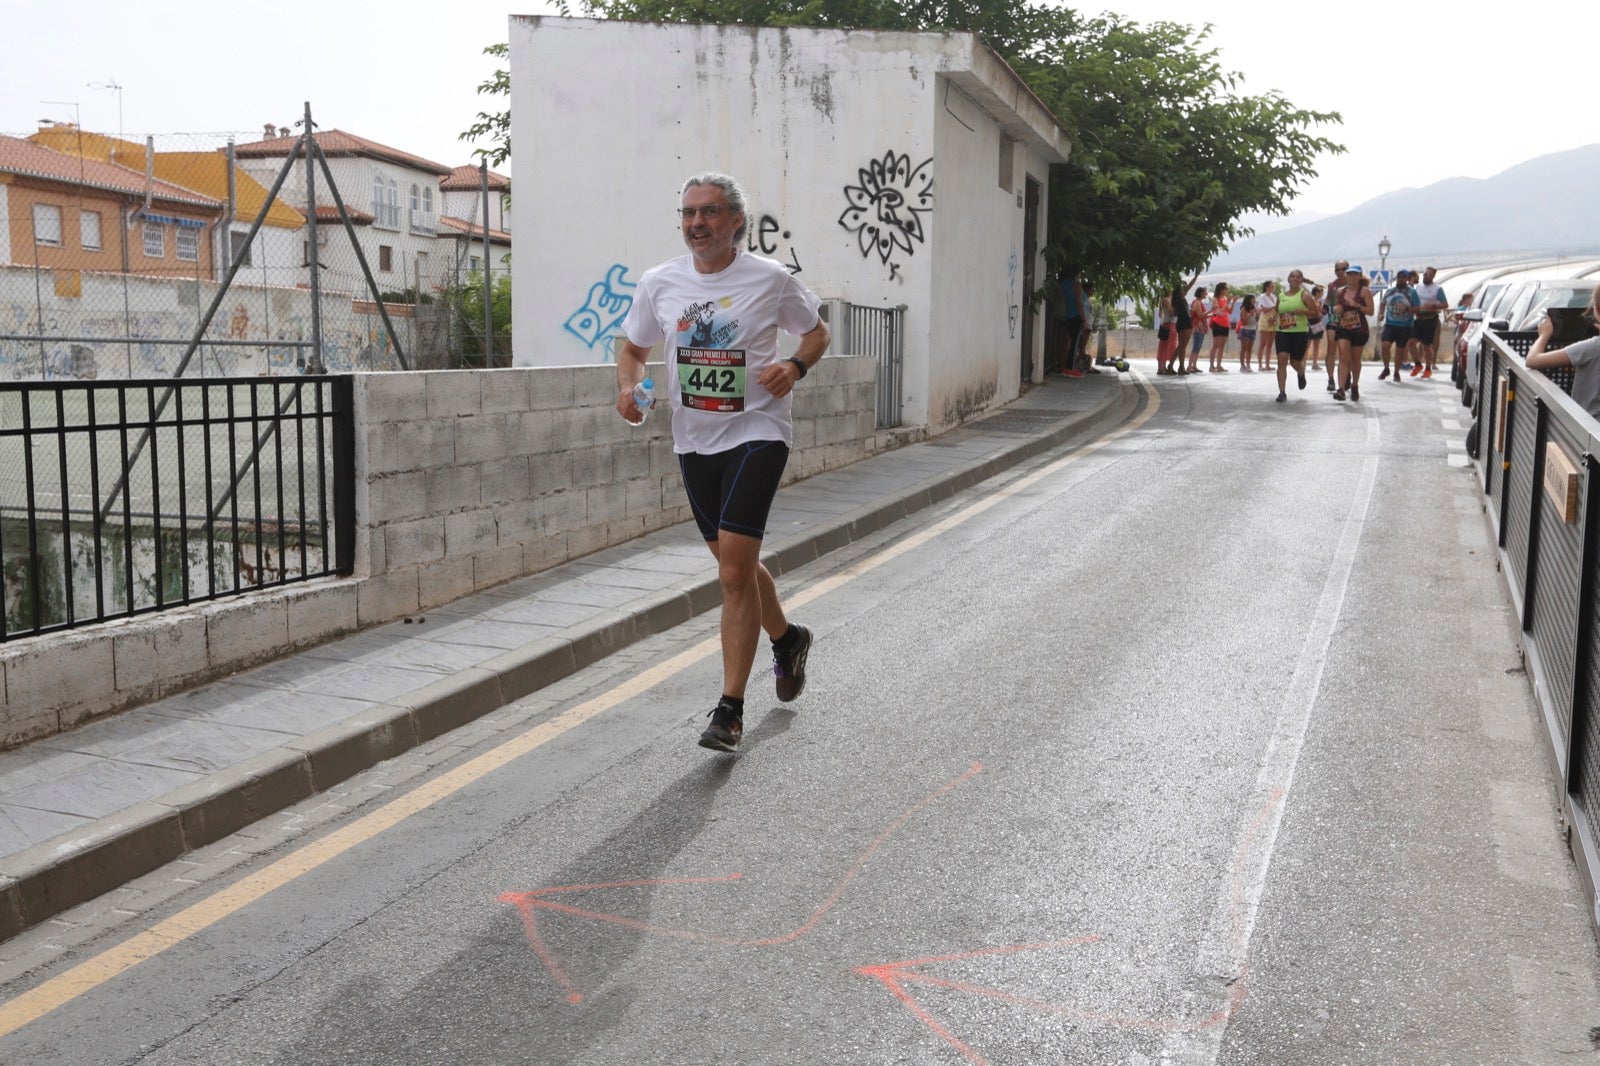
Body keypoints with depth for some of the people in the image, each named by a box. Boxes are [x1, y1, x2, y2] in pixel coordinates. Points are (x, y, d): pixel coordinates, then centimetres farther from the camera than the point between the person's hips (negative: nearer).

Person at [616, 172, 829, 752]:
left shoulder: (770, 279, -6)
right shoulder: (658, 282, 3)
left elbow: (817, 332, 8)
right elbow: (633, 348, 14)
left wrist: (795, 366, -13)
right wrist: (627, 388, -8)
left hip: (756, 433, -5)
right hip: (693, 439, 5)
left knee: (734, 571, -14)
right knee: (734, 564, 17)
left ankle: (730, 710, -5)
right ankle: (787, 639, 46)